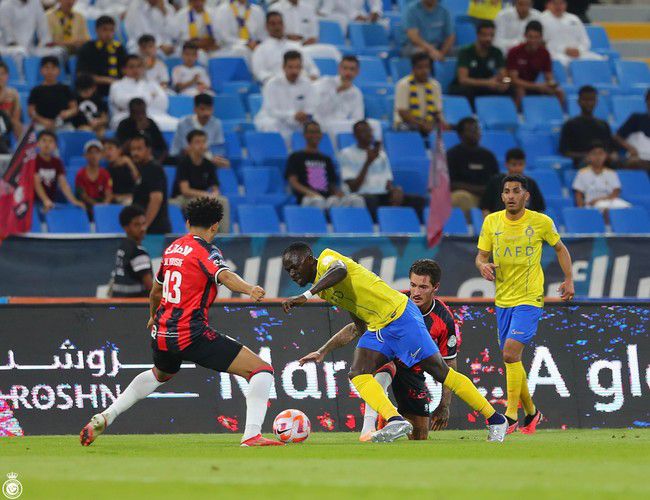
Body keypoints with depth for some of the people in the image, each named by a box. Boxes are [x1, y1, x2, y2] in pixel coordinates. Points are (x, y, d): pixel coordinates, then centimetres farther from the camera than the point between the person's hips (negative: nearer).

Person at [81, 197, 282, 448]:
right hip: (191, 335, -8)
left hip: (161, 333, 8)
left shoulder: (172, 248, 16)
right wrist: (249, 289, -46)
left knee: (160, 374, 41)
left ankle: (105, 417, 34)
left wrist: (154, 316, 51)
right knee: (261, 370, -7)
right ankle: (252, 435, -23)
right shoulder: (206, 251, -6)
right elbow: (225, 276, -28)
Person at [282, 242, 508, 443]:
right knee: (358, 374, -12)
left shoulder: (326, 258, -7)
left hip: (400, 315, -10)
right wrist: (323, 352, 27)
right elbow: (357, 328, 26)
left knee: (442, 372, -5)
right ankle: (396, 420, -27)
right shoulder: (324, 291, 20)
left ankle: (495, 420, 4)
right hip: (377, 328, 10)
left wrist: (306, 296, -39)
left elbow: (339, 270, -35)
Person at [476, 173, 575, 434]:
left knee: (510, 352, -20)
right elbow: (481, 255, 6)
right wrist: (483, 266, -17)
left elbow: (560, 248, 11)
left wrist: (569, 280, 4)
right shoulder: (491, 222, 2)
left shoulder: (541, 222, -5)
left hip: (529, 299, -5)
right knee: (512, 358, 10)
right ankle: (531, 413, 29)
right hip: (503, 300, 5)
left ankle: (511, 417, -17)